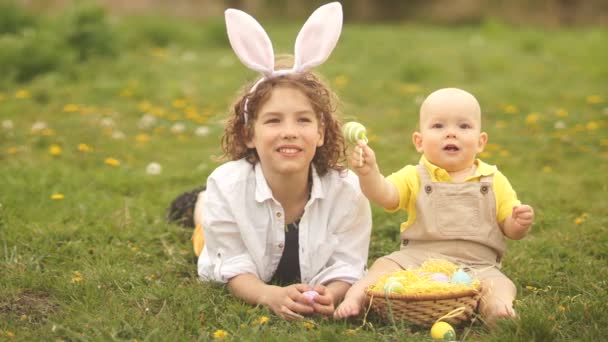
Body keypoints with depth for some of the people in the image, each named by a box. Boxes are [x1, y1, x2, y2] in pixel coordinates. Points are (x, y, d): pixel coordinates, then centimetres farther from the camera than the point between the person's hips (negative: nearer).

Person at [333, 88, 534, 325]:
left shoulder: (494, 181, 10)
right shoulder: (415, 178, 7)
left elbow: (510, 229, 13)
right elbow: (384, 195, -12)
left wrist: (520, 223, -12)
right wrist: (369, 173, -33)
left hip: (477, 266, 0)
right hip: (416, 259, 0)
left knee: (500, 286, -28)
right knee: (386, 266, -24)